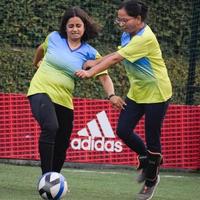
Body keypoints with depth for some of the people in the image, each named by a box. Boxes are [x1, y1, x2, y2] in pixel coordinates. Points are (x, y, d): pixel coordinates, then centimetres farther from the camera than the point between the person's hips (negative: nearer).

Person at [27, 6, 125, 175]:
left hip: (64, 100, 3)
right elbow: (41, 49, 24)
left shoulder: (89, 53, 2)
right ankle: (46, 176, -32)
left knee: (62, 144, 7)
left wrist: (111, 95, -21)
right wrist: (37, 62, 39)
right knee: (50, 127, -31)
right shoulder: (54, 38, 1)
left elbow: (104, 77, -4)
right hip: (41, 91, -3)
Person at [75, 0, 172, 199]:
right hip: (137, 92, 8)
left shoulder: (145, 38, -26)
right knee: (123, 130, 0)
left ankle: (150, 180, 18)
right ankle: (146, 159, 26)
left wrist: (92, 71, -33)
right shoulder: (127, 35, 1)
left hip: (156, 93, -8)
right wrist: (95, 63, -11)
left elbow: (116, 58, -30)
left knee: (151, 138, 0)